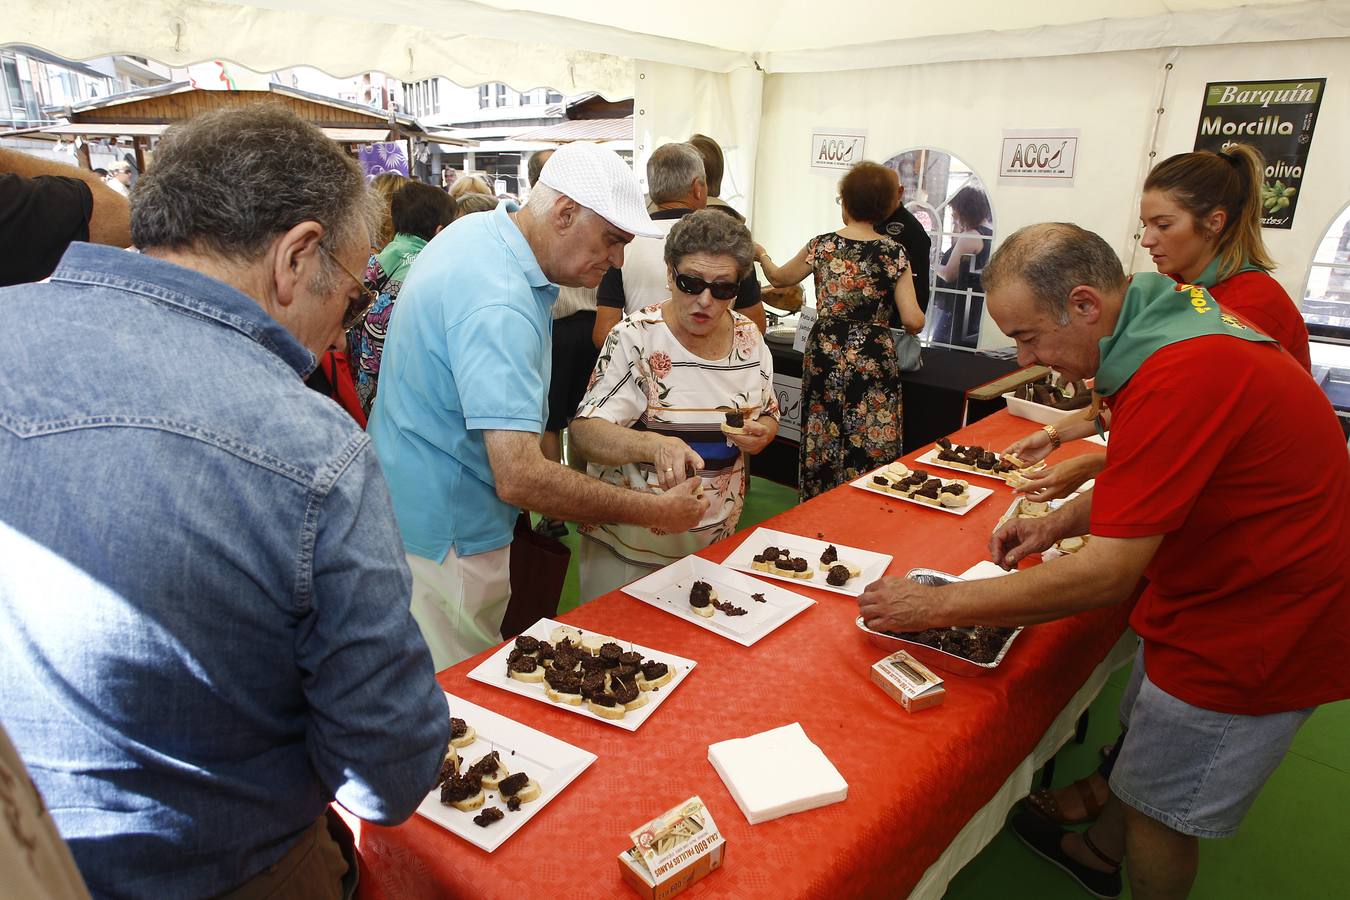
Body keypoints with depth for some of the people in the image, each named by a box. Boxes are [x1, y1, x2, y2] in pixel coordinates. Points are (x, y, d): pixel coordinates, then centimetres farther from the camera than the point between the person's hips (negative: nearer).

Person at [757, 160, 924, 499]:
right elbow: (913, 321, -10)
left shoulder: (822, 245, -1)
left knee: (821, 446, 14)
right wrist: (917, 320, 14)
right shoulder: (893, 253, -5)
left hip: (824, 358, 2)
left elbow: (779, 278, 17)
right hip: (873, 361, -2)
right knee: (870, 452, 5)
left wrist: (761, 254, 37)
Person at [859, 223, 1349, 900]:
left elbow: (1109, 575, -32)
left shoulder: (1182, 376, -33)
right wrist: (1061, 521, -1)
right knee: (1142, 737, 26)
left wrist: (935, 606, -26)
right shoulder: (1170, 318, -2)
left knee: (1159, 808, 10)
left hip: (1254, 630, -9)